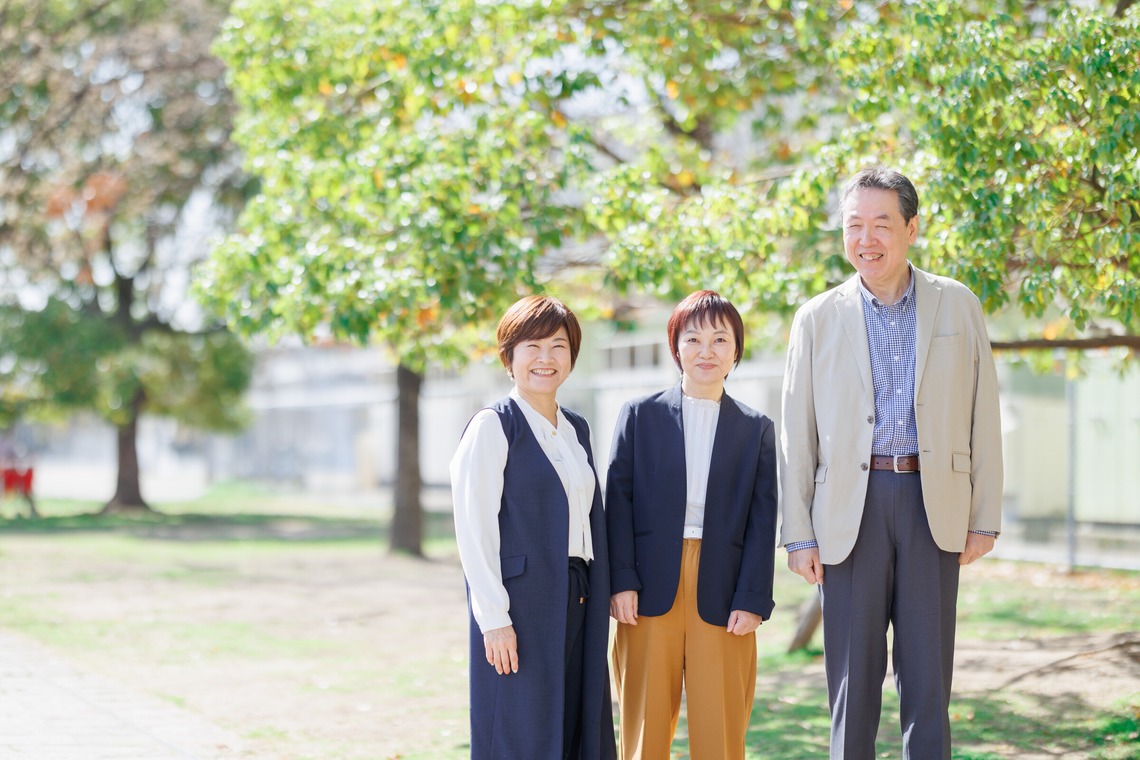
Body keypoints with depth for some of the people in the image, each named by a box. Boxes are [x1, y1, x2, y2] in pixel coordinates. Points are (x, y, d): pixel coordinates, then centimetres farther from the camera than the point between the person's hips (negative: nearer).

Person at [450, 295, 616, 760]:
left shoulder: (577, 430, 16)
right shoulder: (493, 426, -6)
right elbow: (473, 528, -11)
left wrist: (600, 600, 11)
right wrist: (493, 618, -16)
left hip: (577, 605, 7)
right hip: (522, 605, -7)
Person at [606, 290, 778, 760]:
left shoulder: (756, 429, 10)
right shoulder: (640, 416, 8)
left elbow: (762, 521, 5)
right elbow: (618, 501, 3)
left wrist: (752, 599, -4)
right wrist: (621, 581, -7)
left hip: (721, 597, 0)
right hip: (650, 593, 0)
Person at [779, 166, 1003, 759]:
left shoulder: (958, 306, 6)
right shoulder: (818, 319, 5)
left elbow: (982, 419, 7)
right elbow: (797, 435, 5)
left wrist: (985, 518, 2)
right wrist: (799, 534, 0)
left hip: (934, 505, 0)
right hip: (852, 507, 0)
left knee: (928, 677, 5)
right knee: (853, 676, 4)